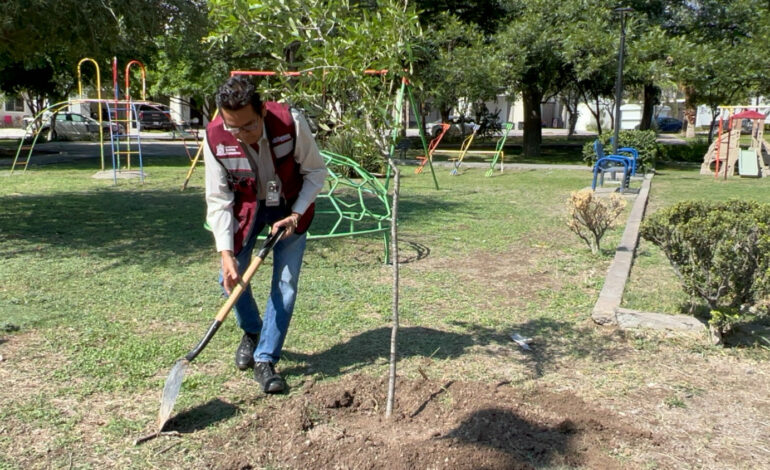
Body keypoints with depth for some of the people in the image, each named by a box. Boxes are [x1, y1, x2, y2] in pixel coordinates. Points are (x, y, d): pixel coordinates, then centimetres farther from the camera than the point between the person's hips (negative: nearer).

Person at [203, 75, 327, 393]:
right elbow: (218, 200, -19)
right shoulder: (215, 138, -25)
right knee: (231, 277, -4)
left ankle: (265, 360, 3)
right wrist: (226, 253, -27)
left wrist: (296, 215, -23)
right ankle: (251, 332, 27)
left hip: (290, 206, -1)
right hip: (246, 206, 2)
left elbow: (316, 171, -13)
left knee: (286, 283, -8)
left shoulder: (291, 123, -30)